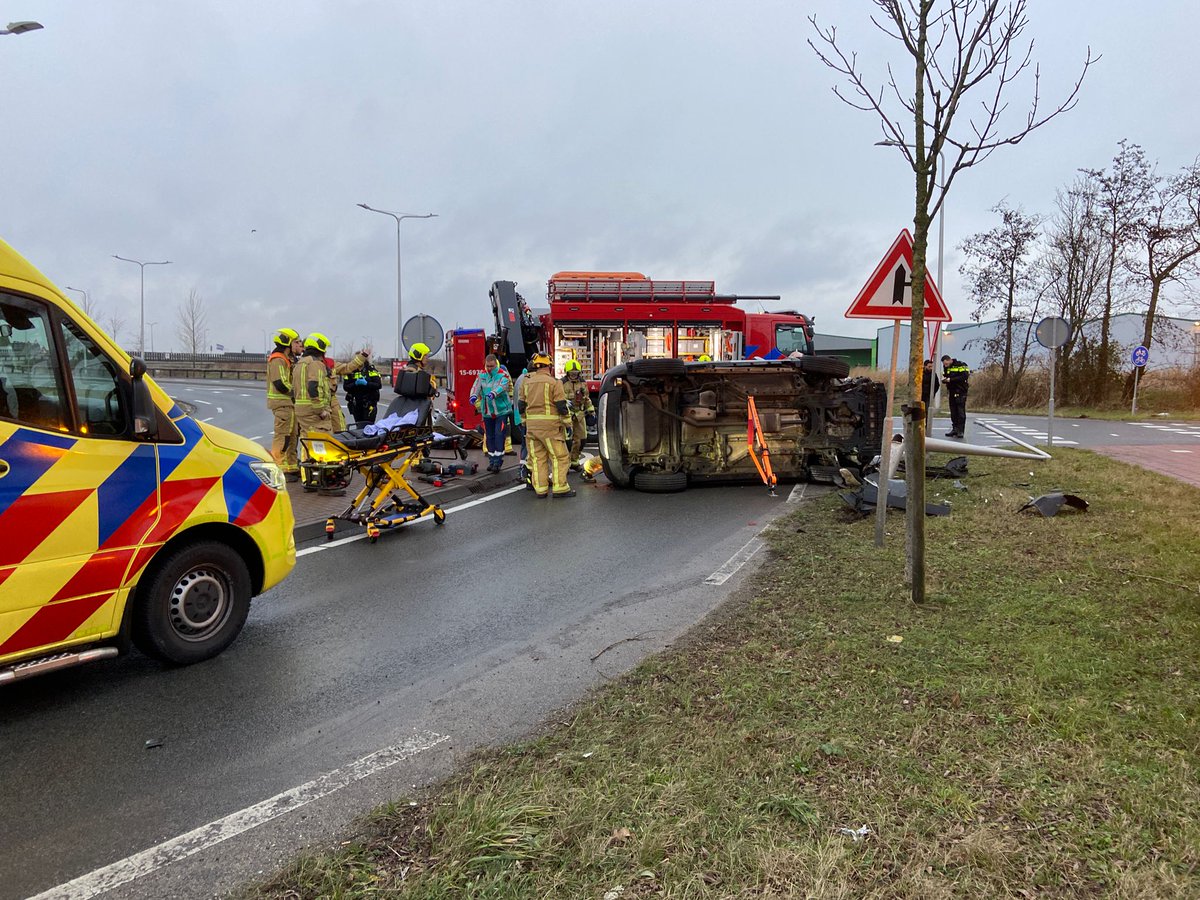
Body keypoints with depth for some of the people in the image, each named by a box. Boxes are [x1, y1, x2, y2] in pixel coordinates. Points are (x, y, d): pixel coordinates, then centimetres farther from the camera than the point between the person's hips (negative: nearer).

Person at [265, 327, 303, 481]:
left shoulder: (288, 359, 20)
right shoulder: (277, 360, -12)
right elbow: (280, 383, -21)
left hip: (290, 402, 11)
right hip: (282, 402, -11)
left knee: (291, 436, 14)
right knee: (282, 436, -10)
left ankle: (292, 467, 22)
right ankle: (278, 469, -8)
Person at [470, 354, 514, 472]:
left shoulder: (503, 375, -8)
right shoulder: (481, 375, 6)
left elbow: (502, 386, -26)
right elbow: (476, 386, -6)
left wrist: (493, 393, -46)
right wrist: (473, 396, -29)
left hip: (501, 410, -4)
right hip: (487, 412, 4)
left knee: (499, 435, -9)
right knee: (489, 437, 9)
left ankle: (498, 461, -2)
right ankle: (492, 460, 20)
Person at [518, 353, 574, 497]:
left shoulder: (527, 381, 10)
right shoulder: (553, 382, -6)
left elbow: (521, 405, 12)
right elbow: (561, 405, -9)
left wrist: (525, 422, 22)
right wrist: (568, 423, 0)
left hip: (531, 426, 5)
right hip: (550, 426, -5)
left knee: (537, 457, 8)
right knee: (559, 456, 1)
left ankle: (540, 488, 9)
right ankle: (559, 488, -2)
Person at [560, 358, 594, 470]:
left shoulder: (583, 382, 13)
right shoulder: (563, 383, -6)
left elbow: (587, 398, 23)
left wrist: (591, 411, 19)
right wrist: (565, 402, -29)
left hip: (580, 414, 6)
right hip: (567, 414, -6)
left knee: (580, 439, 9)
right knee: (567, 439, -12)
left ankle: (574, 461, 23)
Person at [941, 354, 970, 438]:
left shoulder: (960, 365, -11)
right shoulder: (946, 367, 10)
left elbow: (964, 377, -20)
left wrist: (950, 380, -21)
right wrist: (944, 380, -6)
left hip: (960, 392, -7)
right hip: (952, 392, 7)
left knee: (961, 411, -6)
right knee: (953, 412, 8)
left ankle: (961, 431, -5)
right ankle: (955, 429, 14)